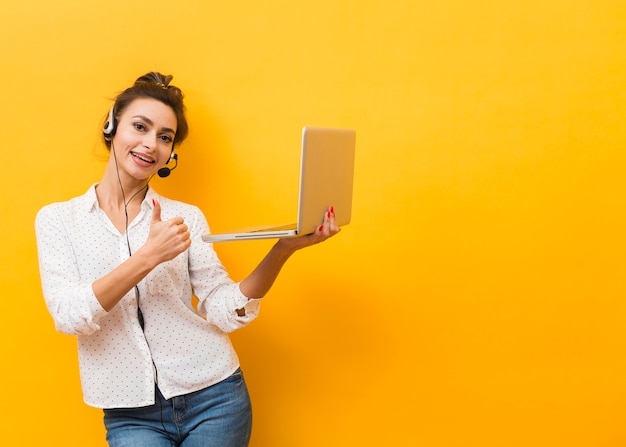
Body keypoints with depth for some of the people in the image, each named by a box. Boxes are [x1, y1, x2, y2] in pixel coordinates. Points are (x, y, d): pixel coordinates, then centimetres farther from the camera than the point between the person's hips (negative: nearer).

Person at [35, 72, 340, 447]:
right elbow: (68, 315, -11)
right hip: (132, 415, -1)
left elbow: (225, 311, -3)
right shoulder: (57, 219, 2)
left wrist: (283, 250, -16)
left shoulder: (187, 217, 4)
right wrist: (148, 257, -22)